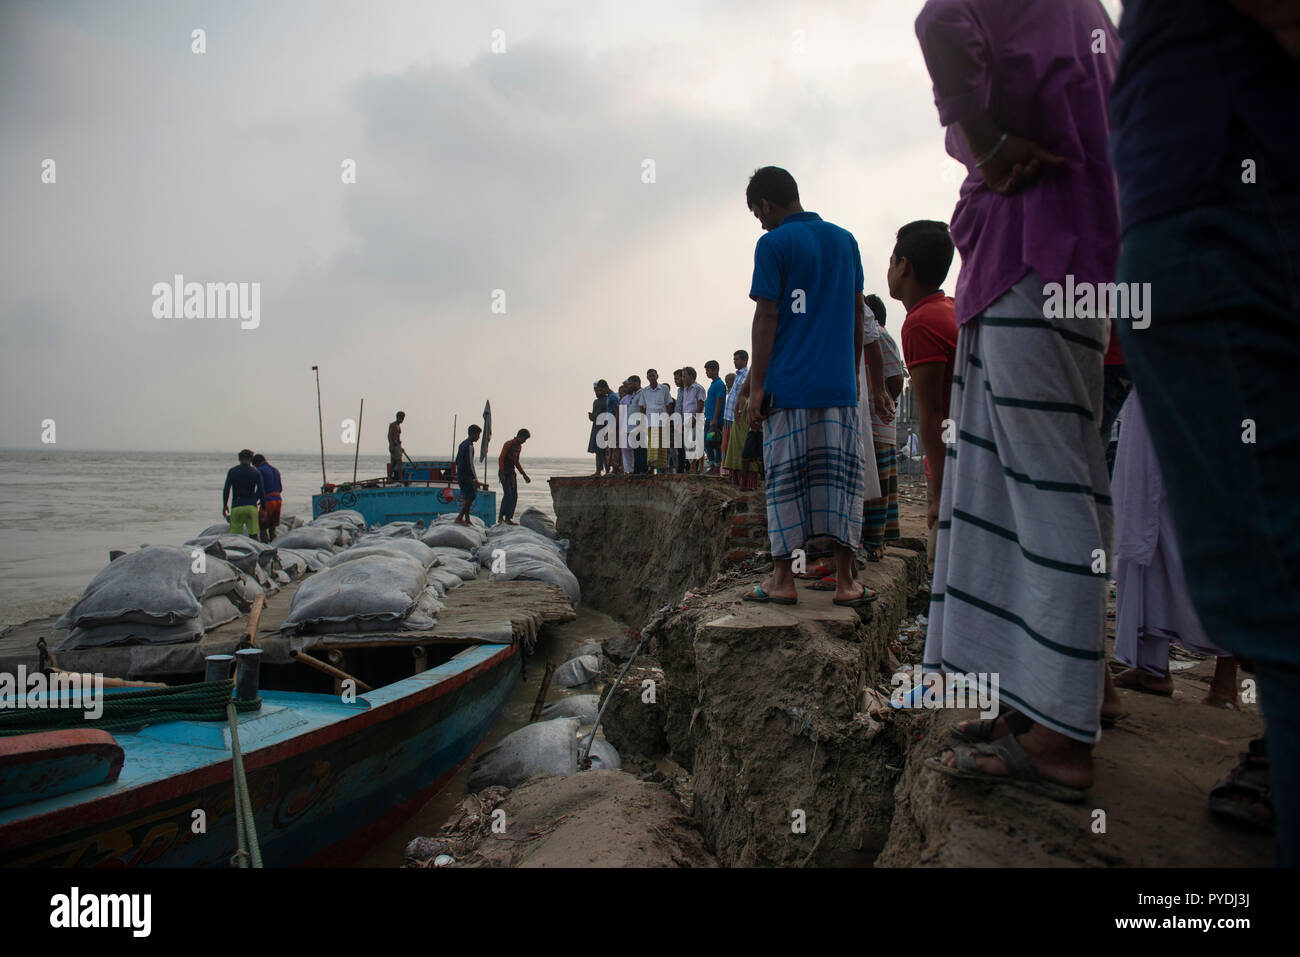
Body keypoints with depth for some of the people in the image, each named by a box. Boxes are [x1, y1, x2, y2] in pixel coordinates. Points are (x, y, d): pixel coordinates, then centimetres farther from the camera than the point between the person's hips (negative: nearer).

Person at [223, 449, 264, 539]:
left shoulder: (232, 471, 5)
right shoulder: (256, 473, 3)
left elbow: (226, 490, 3)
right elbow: (260, 491, 0)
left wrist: (224, 506, 12)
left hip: (236, 507, 0)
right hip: (251, 506, 0)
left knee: (234, 535, 4)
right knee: (253, 534, 1)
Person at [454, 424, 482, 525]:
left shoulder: (463, 444, 15)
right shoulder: (469, 446, -16)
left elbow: (457, 461, 22)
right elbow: (469, 463, -22)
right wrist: (475, 479, -20)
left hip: (460, 474, 10)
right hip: (466, 476, -10)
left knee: (467, 497, 13)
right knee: (471, 496, -7)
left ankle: (467, 519, 16)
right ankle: (459, 518, -7)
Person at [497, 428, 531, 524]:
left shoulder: (519, 446, 15)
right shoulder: (508, 444, -10)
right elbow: (500, 458, -15)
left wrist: (524, 475, 22)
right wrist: (502, 473, -23)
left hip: (512, 473, 8)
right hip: (504, 473, -8)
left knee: (514, 496, 2)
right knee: (507, 494, -16)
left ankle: (509, 518, 5)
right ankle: (501, 516, -10)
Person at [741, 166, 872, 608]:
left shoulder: (773, 245, -3)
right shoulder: (845, 239, 14)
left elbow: (766, 317, -8)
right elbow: (858, 310, 17)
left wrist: (757, 385, -6)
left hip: (789, 385, -5)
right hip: (839, 384, 5)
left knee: (784, 480, 1)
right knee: (842, 478, 6)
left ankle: (782, 579, 5)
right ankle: (845, 580, 9)